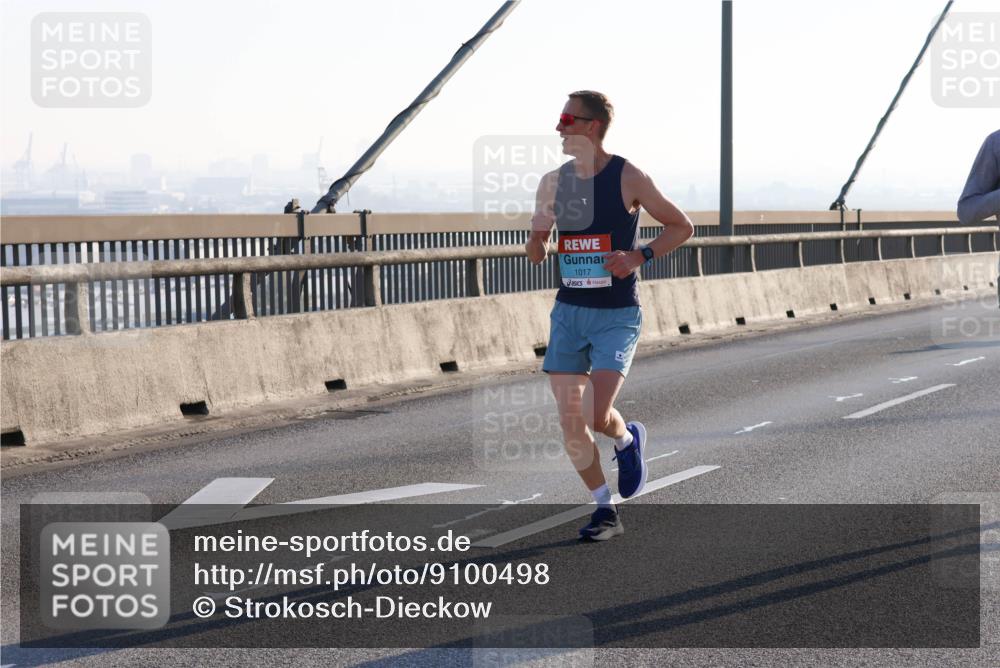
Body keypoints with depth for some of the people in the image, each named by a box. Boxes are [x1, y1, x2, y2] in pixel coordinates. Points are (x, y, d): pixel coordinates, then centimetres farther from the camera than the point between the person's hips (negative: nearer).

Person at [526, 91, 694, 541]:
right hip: (568, 313, 5)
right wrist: (538, 238, -12)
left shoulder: (629, 178, -8)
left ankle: (628, 440, 21)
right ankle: (605, 512, 15)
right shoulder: (553, 182, 5)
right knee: (570, 423, 0)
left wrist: (639, 257, -14)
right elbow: (536, 253, 12)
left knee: (598, 416, -16)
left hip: (617, 317, -4)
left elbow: (682, 226, 1)